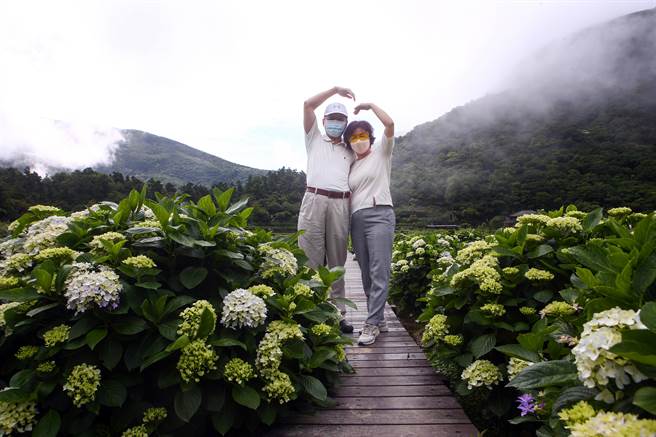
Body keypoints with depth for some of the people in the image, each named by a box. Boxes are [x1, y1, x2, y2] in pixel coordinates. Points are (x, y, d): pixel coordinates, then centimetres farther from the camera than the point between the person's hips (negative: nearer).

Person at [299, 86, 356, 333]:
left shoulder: (350, 151, 24)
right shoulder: (314, 139, 20)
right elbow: (308, 105, 11)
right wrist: (335, 89, 13)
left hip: (341, 204, 2)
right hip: (314, 200, -2)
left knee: (337, 262, 4)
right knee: (311, 259, -5)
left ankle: (337, 314, 8)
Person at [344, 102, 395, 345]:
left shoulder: (381, 153, 10)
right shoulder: (352, 166, 23)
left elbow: (390, 124, -4)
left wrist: (370, 105, 7)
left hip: (379, 214, -5)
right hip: (357, 218, 6)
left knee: (379, 272, -12)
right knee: (366, 273, 4)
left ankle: (372, 323, -10)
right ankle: (378, 319, 12)